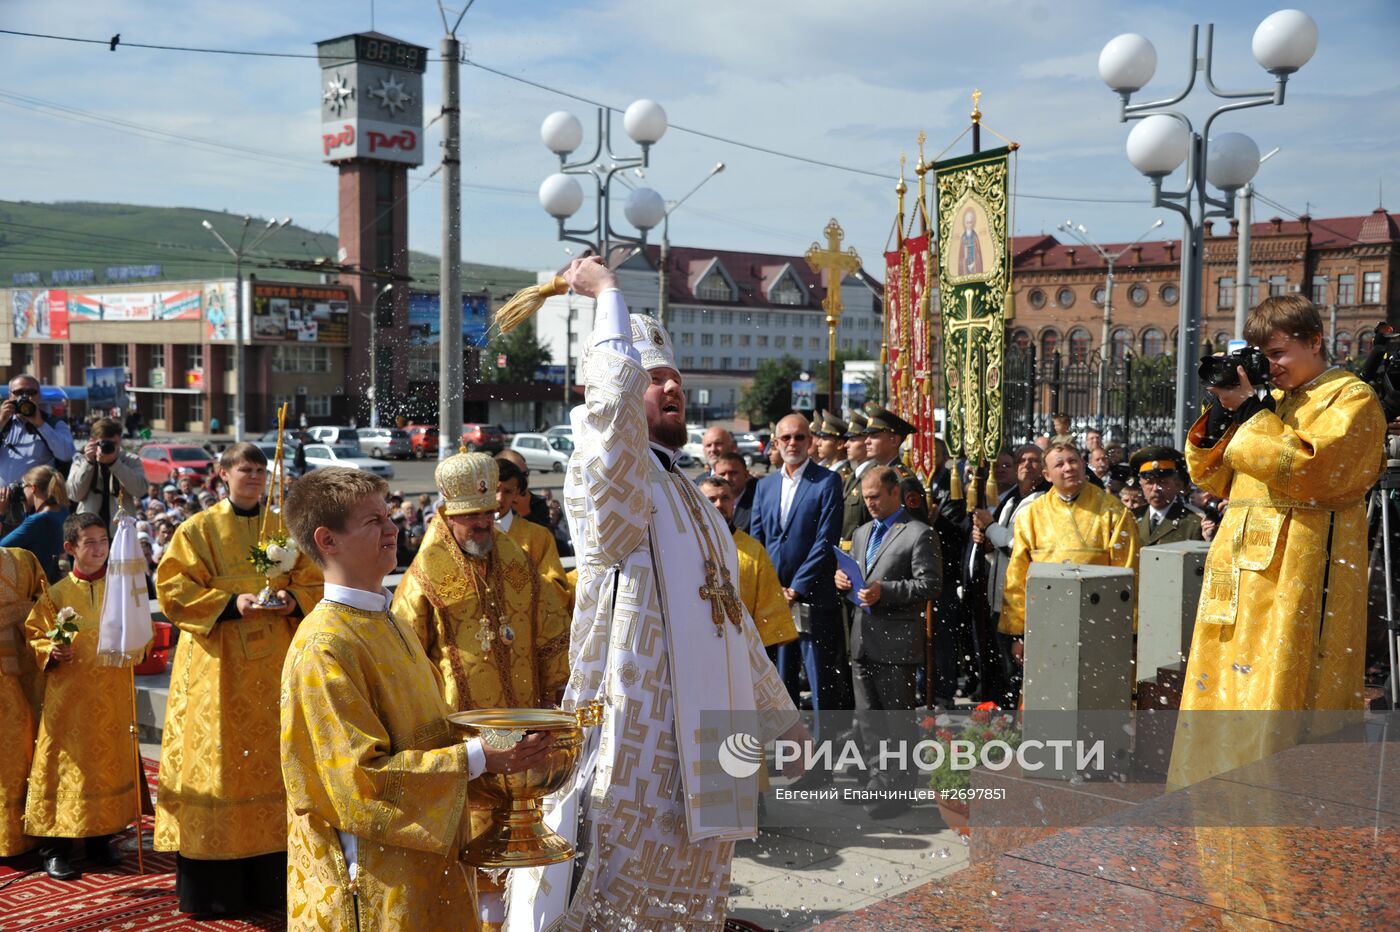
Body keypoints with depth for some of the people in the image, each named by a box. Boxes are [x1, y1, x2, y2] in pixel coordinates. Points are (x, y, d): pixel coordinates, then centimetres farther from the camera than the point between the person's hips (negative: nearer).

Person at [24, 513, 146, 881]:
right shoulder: (57, 593, 0)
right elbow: (35, 633, 3)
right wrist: (51, 650, -15)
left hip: (113, 695, 2)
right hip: (69, 695, -2)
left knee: (110, 762, 8)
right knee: (66, 764, -1)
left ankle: (101, 839, 22)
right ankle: (54, 847, 8)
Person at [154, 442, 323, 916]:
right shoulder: (198, 530, 1)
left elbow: (313, 584, 10)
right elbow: (172, 590, -6)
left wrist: (292, 601, -11)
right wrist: (231, 604, -17)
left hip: (274, 662, 3)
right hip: (217, 664, -3)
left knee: (273, 757, 4)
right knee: (219, 758, -3)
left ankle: (271, 880, 14)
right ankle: (213, 888, 6)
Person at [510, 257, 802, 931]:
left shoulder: (693, 502, 17)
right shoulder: (608, 476, -8)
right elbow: (613, 388, -30)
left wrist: (783, 719, 27)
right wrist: (607, 290, -14)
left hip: (703, 753, 8)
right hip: (634, 750, -8)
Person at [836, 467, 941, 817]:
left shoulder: (920, 534, -7)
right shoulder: (862, 532, 18)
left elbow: (930, 584, -13)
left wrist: (884, 590, -21)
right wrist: (843, 579, 2)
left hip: (897, 639, -7)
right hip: (863, 637, 8)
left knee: (899, 718, 0)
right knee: (867, 717, 13)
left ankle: (899, 791, 8)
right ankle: (880, 780, 24)